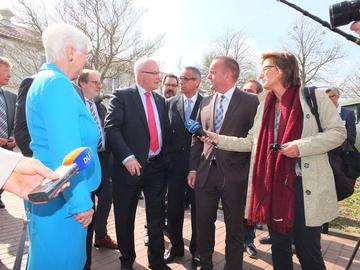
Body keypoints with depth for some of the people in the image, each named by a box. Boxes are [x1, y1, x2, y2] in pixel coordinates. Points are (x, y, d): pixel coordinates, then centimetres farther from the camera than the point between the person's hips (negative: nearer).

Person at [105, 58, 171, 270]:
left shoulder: (161, 100, 14)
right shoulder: (122, 96, -4)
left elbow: (166, 132, 15)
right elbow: (112, 128, -14)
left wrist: (166, 159, 7)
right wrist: (127, 157, -22)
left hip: (157, 166, 5)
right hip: (131, 166, -4)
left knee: (157, 216, 13)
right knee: (125, 217, 11)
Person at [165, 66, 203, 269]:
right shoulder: (171, 103, 6)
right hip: (175, 163, 3)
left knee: (197, 209, 9)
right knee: (174, 208, 11)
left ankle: (197, 250, 28)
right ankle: (176, 246, 32)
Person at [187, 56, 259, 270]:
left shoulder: (250, 101, -6)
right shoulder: (205, 103, 9)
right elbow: (197, 138, 11)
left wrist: (250, 173, -8)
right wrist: (193, 168, 7)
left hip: (234, 174, -4)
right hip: (206, 171, 5)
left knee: (234, 227, 11)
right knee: (204, 222, 15)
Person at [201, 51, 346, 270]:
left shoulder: (315, 97, -5)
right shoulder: (264, 106, 11)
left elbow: (338, 132, -5)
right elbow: (252, 142, 9)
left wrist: (302, 146, -19)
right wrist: (219, 139, 1)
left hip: (305, 186, -4)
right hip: (273, 185, 5)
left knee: (309, 252, 8)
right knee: (279, 248, 18)